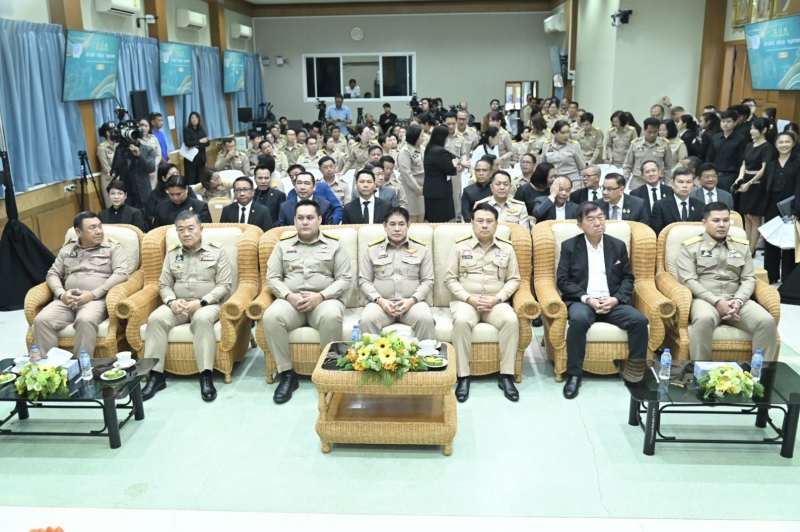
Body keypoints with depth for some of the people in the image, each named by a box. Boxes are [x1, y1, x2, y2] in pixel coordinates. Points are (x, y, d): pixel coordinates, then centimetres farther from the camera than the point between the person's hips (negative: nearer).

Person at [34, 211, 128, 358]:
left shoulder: (112, 246, 6)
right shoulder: (68, 248, 18)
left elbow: (121, 273, -6)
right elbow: (53, 273, 17)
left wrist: (93, 294, -15)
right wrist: (61, 294, -5)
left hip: (97, 299, -4)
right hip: (66, 300, 4)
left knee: (85, 320, -37)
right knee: (41, 320, -23)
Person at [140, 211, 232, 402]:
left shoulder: (216, 250, -1)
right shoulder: (172, 253, 11)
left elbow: (224, 285, -7)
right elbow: (164, 285, 10)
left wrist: (200, 302, -18)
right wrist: (172, 301, -13)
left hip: (208, 304, -3)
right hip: (178, 304, 4)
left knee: (202, 318, -37)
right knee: (156, 318, -25)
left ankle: (206, 375, -33)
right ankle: (156, 375, -20)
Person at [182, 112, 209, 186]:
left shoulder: (202, 130, 11)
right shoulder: (186, 130, -3)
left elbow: (207, 142, 1)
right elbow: (187, 143, -16)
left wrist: (198, 145, -15)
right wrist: (200, 141, -12)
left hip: (201, 157, 4)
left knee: (201, 178, 7)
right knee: (190, 179, -5)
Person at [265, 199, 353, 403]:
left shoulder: (334, 244, 7)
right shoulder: (283, 244, 13)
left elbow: (345, 279, 0)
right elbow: (272, 277, 7)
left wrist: (320, 296, -15)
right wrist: (290, 296, -12)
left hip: (325, 300, -2)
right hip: (290, 300, 2)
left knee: (332, 317, -37)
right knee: (271, 316, -31)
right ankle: (287, 374, -18)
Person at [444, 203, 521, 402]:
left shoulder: (506, 248, 8)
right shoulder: (460, 246, 3)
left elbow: (514, 279, 7)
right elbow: (450, 279, 1)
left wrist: (497, 298, -11)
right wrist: (469, 299, -13)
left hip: (496, 302, 2)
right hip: (465, 301, -1)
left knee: (511, 320, -30)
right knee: (461, 321, -35)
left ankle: (506, 376, -20)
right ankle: (463, 377, -25)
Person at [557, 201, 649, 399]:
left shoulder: (618, 245, 13)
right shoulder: (569, 246, 5)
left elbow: (628, 278, 10)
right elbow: (563, 280, -2)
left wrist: (616, 299, -10)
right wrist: (587, 299, -15)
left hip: (613, 302, 3)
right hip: (582, 301, -2)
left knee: (640, 320, -25)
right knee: (578, 320, -36)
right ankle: (574, 374, -23)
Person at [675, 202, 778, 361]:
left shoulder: (742, 246, 19)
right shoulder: (690, 247, 6)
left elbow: (749, 279, 12)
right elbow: (688, 280, -5)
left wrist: (739, 300, -10)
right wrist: (717, 302, -16)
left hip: (736, 300, 4)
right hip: (705, 299, -4)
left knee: (767, 321, -25)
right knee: (704, 319, -39)